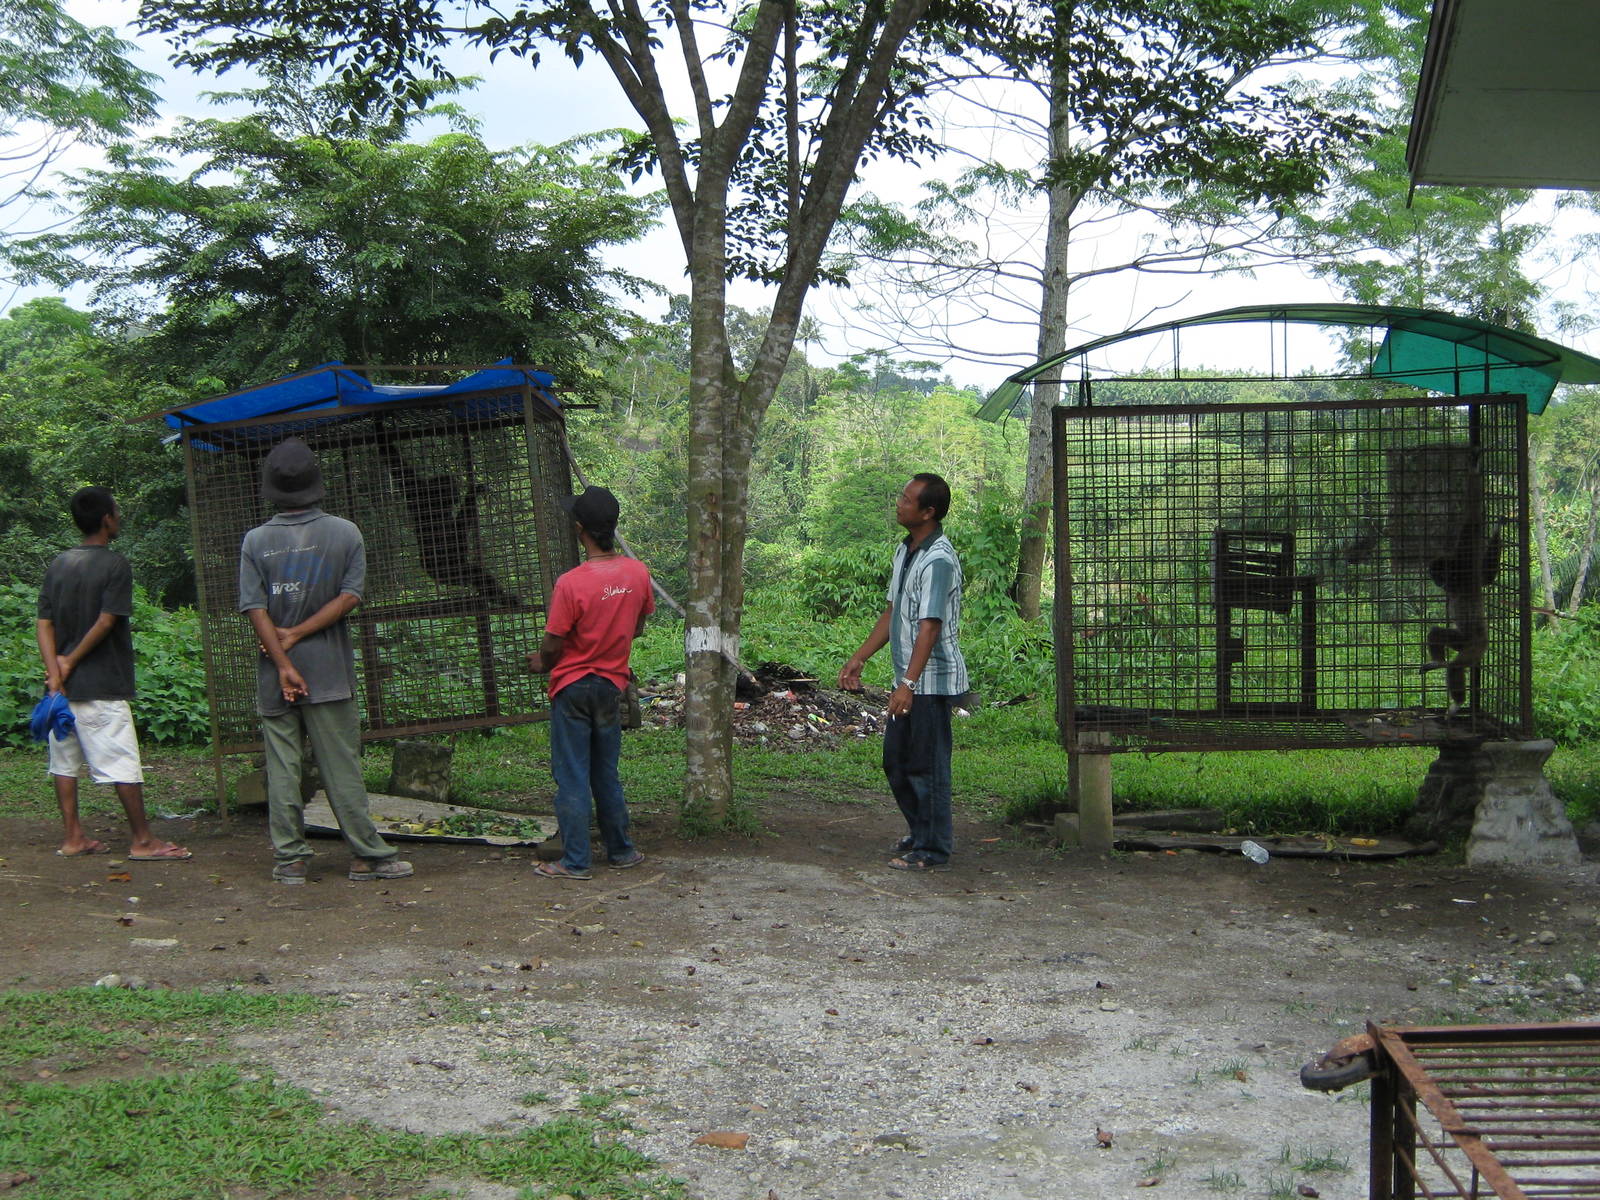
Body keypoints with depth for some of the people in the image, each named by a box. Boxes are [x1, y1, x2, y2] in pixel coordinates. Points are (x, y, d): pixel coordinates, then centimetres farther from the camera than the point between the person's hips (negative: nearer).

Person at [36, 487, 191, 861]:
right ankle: (143, 840, 3)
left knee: (65, 761, 11)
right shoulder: (115, 564, -9)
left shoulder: (57, 565, 9)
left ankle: (72, 837, 15)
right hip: (102, 686, -7)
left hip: (63, 686, 7)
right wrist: (71, 662, -7)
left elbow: (44, 623, 3)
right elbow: (106, 622, -16)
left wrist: (55, 672, -3)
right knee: (124, 765, -2)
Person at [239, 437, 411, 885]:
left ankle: (289, 859, 10)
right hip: (329, 672, -1)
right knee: (342, 769, 3)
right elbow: (349, 596, -7)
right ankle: (368, 856, 7)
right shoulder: (345, 533, -1)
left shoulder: (256, 541, 0)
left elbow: (255, 608, -7)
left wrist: (282, 663, -8)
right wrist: (297, 635, -6)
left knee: (282, 770, 7)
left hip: (274, 679, 1)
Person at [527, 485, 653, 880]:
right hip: (612, 684, 5)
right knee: (607, 775, 18)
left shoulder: (570, 584, -22)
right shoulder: (638, 573, -5)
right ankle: (620, 851, 25)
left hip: (573, 687, -5)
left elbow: (552, 646, -15)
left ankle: (575, 862, 7)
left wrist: (541, 663, 7)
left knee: (572, 777, 3)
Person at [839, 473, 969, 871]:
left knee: (927, 764, -1)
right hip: (910, 679, 10)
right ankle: (921, 832, 32)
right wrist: (859, 658, 18)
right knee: (896, 760, 17)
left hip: (933, 680, -10)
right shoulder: (905, 551, 11)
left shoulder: (939, 561, -20)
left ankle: (932, 849, 10)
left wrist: (908, 684, -32)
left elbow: (930, 628, -26)